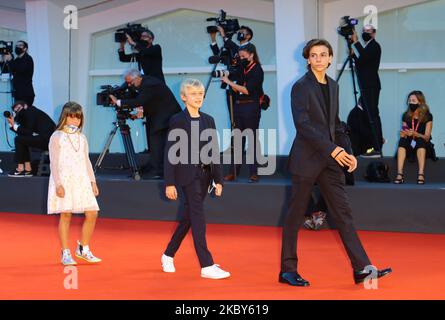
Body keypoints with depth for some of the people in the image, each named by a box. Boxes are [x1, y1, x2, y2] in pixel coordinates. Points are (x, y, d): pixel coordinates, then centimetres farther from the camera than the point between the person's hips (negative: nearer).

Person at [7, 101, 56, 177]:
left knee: (18, 140, -6)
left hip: (47, 139, -10)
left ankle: (20, 170, -3)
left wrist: (15, 125, -6)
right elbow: (24, 133, 15)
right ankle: (27, 169, 13)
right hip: (46, 139, 10)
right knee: (23, 140, 21)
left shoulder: (31, 112, -3)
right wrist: (12, 124, 9)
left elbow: (29, 132, -11)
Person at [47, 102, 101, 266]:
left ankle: (83, 249, 14)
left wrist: (92, 181, 12)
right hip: (64, 180, -5)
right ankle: (66, 254, 1)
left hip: (82, 180, 5)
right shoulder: (57, 137, 0)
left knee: (92, 213, -2)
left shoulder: (82, 138, 16)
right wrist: (58, 184, -15)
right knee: (66, 214, -6)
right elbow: (54, 162, -6)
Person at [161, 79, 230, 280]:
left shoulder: (208, 120, 11)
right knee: (198, 218, -10)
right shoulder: (177, 121, -5)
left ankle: (168, 256, 29)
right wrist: (169, 183, -10)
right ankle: (206, 266, -10)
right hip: (187, 175, -6)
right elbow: (170, 153, -6)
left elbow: (214, 152, 11)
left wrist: (218, 179, 6)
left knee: (189, 217, 13)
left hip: (204, 175, 6)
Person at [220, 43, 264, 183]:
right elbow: (238, 90, 13)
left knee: (252, 139, -2)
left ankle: (253, 173, 2)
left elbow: (247, 90, -15)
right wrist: (227, 81, -2)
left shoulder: (257, 70, -6)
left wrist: (229, 82, -13)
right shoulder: (242, 69, 12)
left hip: (251, 107, -7)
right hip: (238, 107, 7)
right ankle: (233, 172, 8)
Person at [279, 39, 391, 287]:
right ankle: (288, 270, 11)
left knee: (343, 212, 2)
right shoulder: (301, 87, -9)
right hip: (307, 158, -7)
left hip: (330, 159, 7)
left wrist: (346, 152, 6)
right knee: (296, 214, 2)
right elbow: (302, 125, -17)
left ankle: (362, 268, 0)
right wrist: (332, 149, -21)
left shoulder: (333, 86, 13)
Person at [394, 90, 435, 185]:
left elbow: (427, 137, -8)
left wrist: (415, 134, -25)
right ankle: (399, 174, -44)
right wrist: (404, 134, -18)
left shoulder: (427, 116, -2)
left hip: (423, 146, -3)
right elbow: (404, 135, 7)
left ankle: (421, 174, -48)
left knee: (420, 141, -36)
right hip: (409, 145, 3)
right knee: (402, 140, -30)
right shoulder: (406, 116, 8)